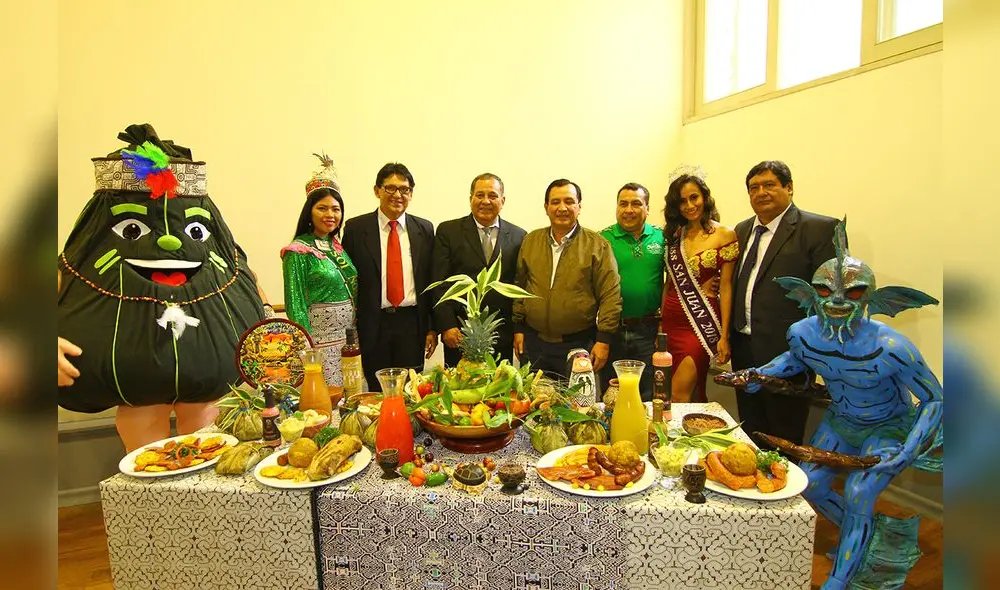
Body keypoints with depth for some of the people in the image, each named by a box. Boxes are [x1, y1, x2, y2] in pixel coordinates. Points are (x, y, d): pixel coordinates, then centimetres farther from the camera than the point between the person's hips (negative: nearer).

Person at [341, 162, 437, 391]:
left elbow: (431, 280, 7)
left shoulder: (424, 229, 7)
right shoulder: (356, 228, 1)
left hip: (412, 323, 2)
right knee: (376, 392, 8)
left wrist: (432, 328, 4)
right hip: (372, 325, -1)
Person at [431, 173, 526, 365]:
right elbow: (439, 283, -2)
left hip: (503, 335, 2)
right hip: (459, 333, -1)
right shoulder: (448, 231, 2)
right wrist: (447, 326, -9)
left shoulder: (518, 236, 7)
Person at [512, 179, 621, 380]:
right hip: (534, 342, 3)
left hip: (579, 343, -3)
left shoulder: (598, 245, -4)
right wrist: (518, 328, 6)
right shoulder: (530, 241, 7)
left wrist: (604, 340, -11)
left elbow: (610, 296, -7)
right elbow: (519, 287, 9)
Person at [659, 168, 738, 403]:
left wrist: (724, 336, -8)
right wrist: (660, 325, 8)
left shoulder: (725, 235, -4)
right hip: (671, 322, 5)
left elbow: (725, 287, -6)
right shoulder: (674, 234, 9)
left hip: (702, 322, -4)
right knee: (693, 393, 13)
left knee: (679, 395, -8)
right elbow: (670, 282, 11)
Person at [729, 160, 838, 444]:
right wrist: (729, 336, 9)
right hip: (744, 350, 6)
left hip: (786, 352, -6)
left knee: (783, 442, 7)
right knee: (750, 434, 19)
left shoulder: (820, 229, -8)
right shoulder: (742, 230, 13)